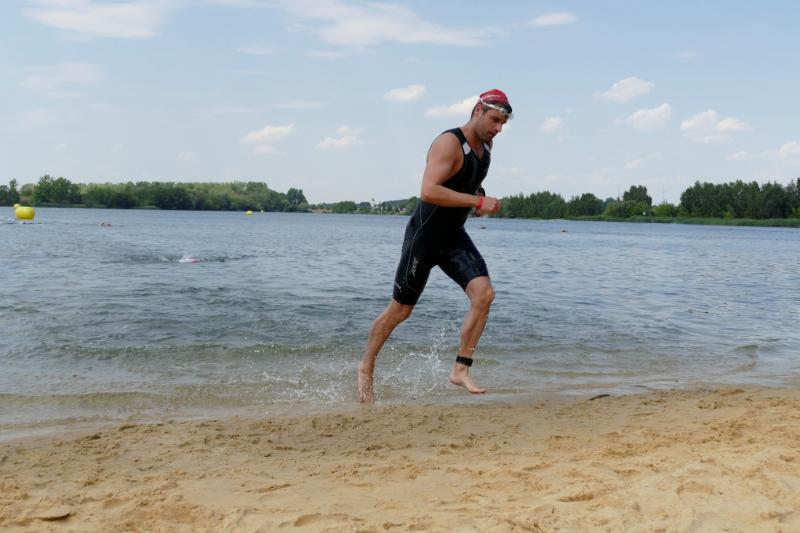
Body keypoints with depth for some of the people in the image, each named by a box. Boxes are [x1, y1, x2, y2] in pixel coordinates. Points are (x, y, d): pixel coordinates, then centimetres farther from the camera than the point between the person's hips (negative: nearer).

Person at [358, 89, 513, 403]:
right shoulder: (449, 143, -20)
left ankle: (461, 370, -5)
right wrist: (477, 201, -30)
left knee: (484, 294, -14)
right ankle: (366, 368, 25)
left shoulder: (485, 146, 8)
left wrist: (478, 200, 8)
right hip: (424, 235, -7)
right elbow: (428, 191, -32)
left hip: (454, 236, 7)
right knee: (400, 310, 4)